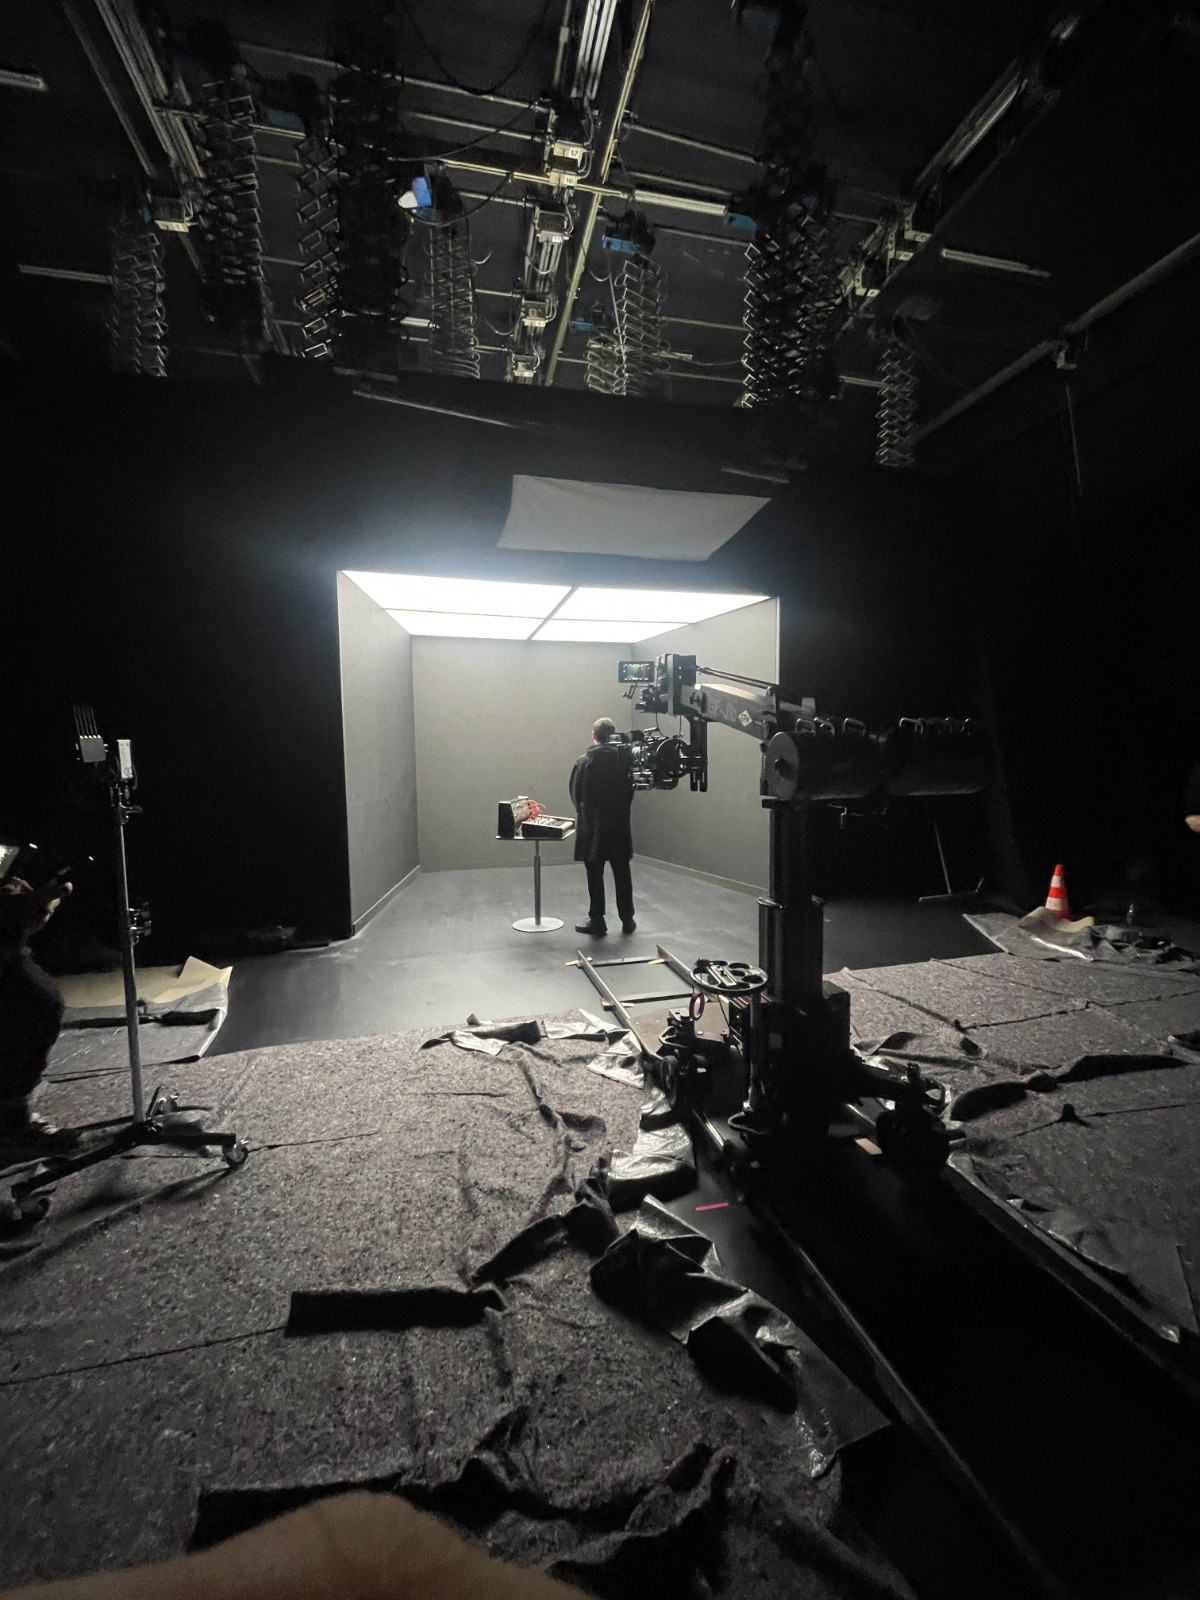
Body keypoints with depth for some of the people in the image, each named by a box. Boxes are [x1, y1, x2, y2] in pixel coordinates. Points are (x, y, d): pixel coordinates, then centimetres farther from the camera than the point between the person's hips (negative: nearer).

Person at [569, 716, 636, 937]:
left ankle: (597, 921, 12)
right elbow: (631, 789, -1)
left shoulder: (584, 761, -11)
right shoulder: (624, 759, -5)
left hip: (592, 827, -2)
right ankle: (627, 919, 20)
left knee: (595, 875, 7)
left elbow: (575, 794, -6)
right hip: (620, 826, 3)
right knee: (622, 874, 12)